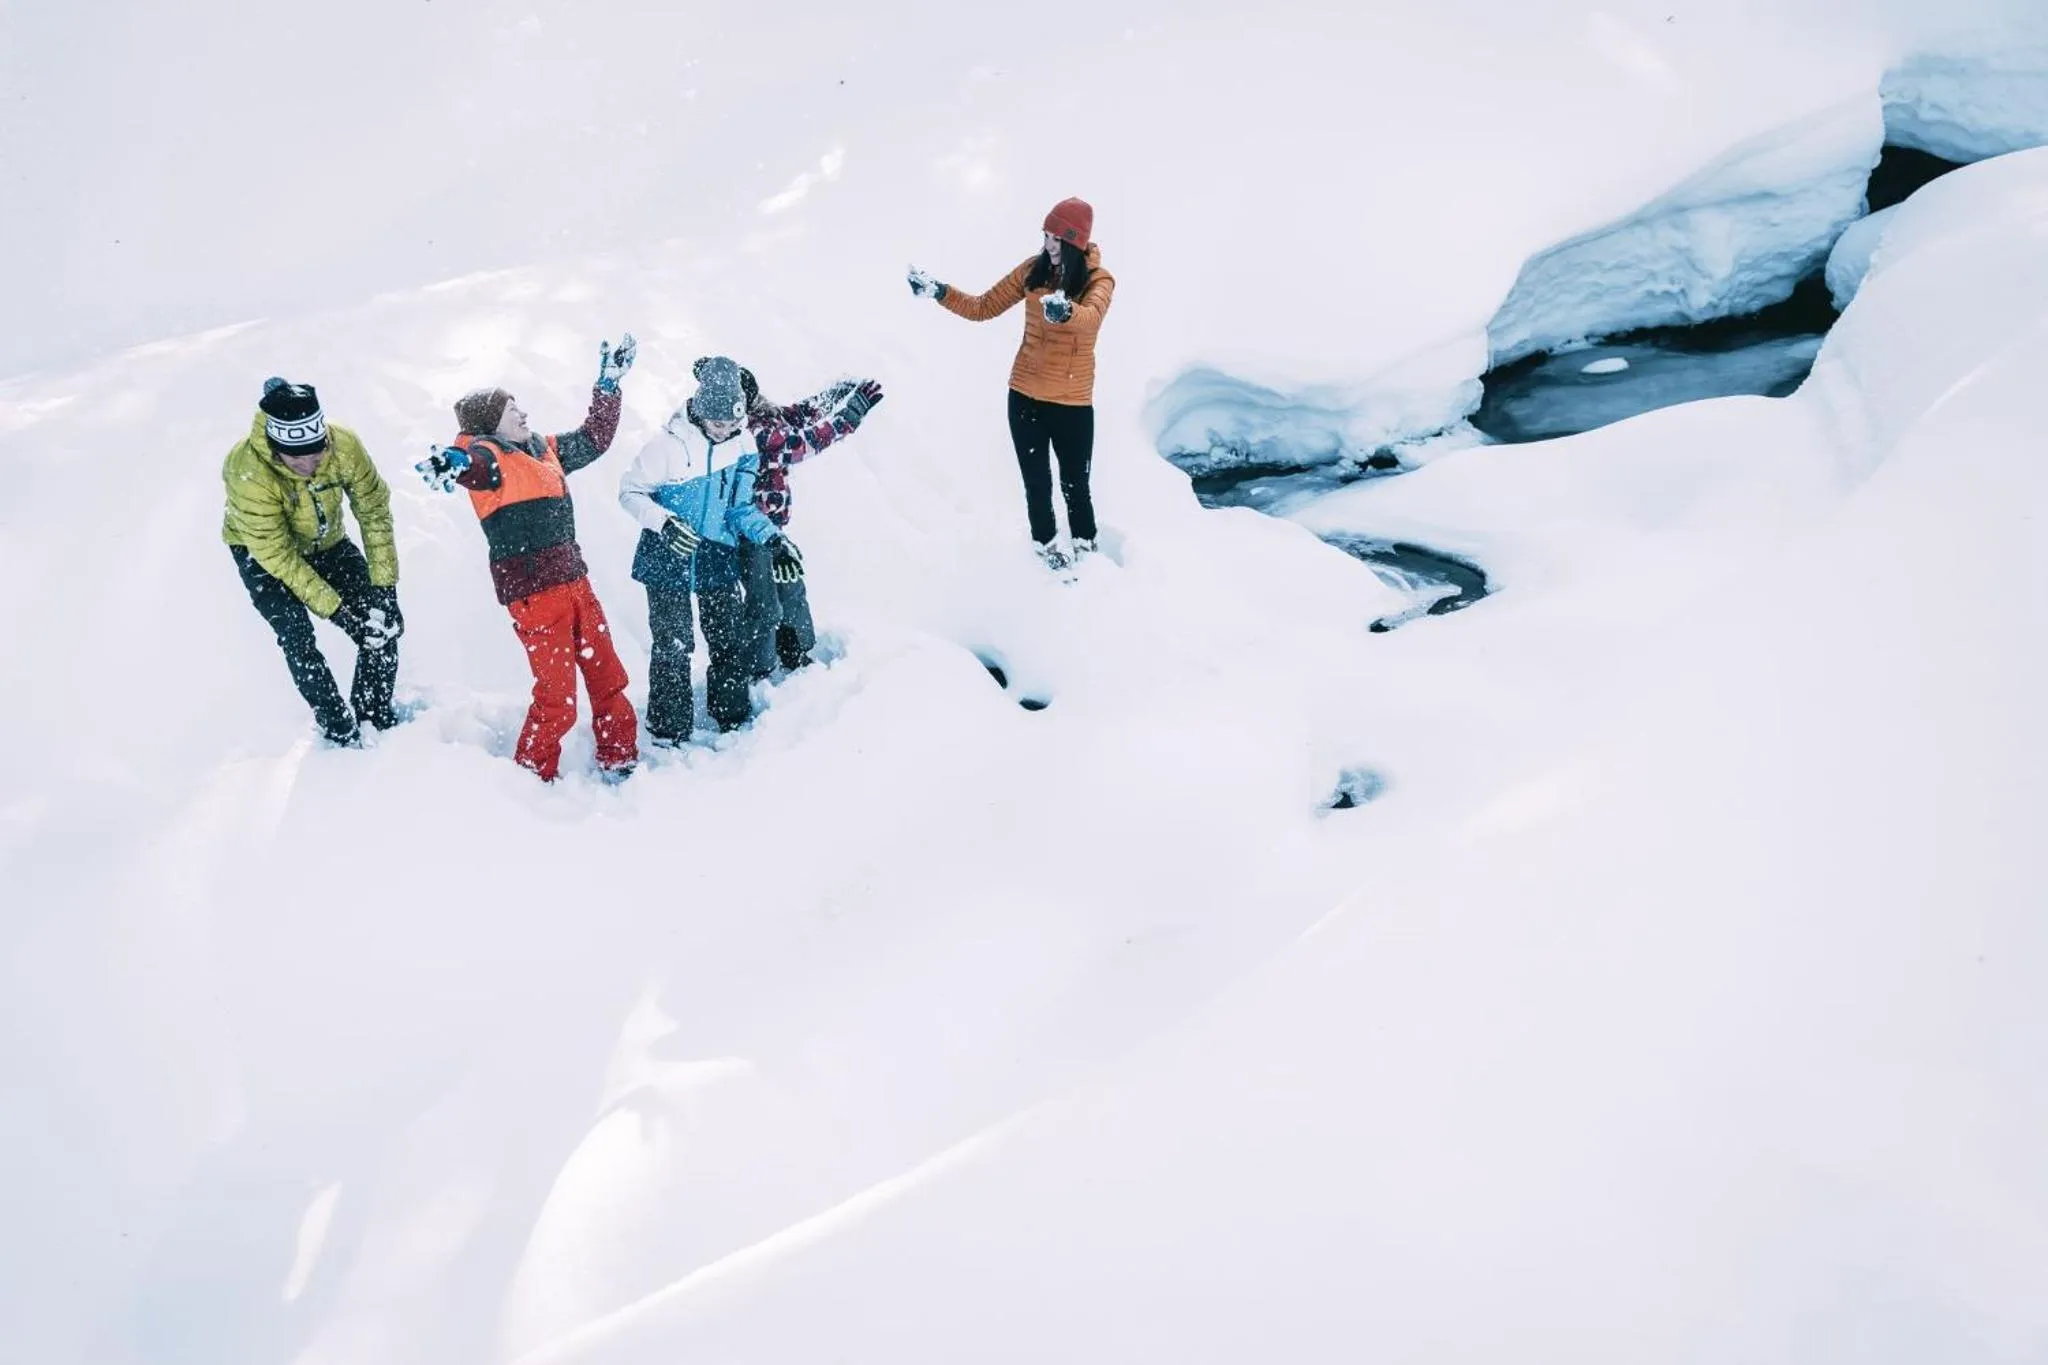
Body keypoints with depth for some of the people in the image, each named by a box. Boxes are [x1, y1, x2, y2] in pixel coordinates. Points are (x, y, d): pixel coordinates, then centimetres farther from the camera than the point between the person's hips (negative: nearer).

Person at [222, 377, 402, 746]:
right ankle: (341, 733, -8)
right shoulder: (249, 471, -37)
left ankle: (377, 717, 12)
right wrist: (336, 611, -32)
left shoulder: (344, 446, -29)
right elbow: (278, 556, -30)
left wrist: (384, 588, -21)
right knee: (298, 638, -22)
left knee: (383, 624, -8)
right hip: (263, 553, -3)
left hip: (326, 543, 3)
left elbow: (374, 512, -17)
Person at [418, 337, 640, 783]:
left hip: (574, 581, 8)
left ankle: (619, 761, 28)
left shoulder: (546, 450, 16)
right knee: (557, 698, -5)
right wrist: (452, 460, -55)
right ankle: (532, 776, 13)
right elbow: (473, 462, -32)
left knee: (607, 675, 13)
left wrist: (608, 385, 33)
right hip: (532, 592, -8)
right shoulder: (488, 457, -7)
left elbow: (594, 438, 32)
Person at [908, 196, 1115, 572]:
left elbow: (1091, 317, -34)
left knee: (1075, 485, 9)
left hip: (1073, 403, -3)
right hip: (1025, 396, 3)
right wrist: (940, 292, -12)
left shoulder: (1098, 280, -11)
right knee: (1037, 483, 13)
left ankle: (1086, 548, 33)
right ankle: (1047, 545, 35)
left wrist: (1065, 311, -57)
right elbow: (983, 307, 3)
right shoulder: (1034, 270, -1)